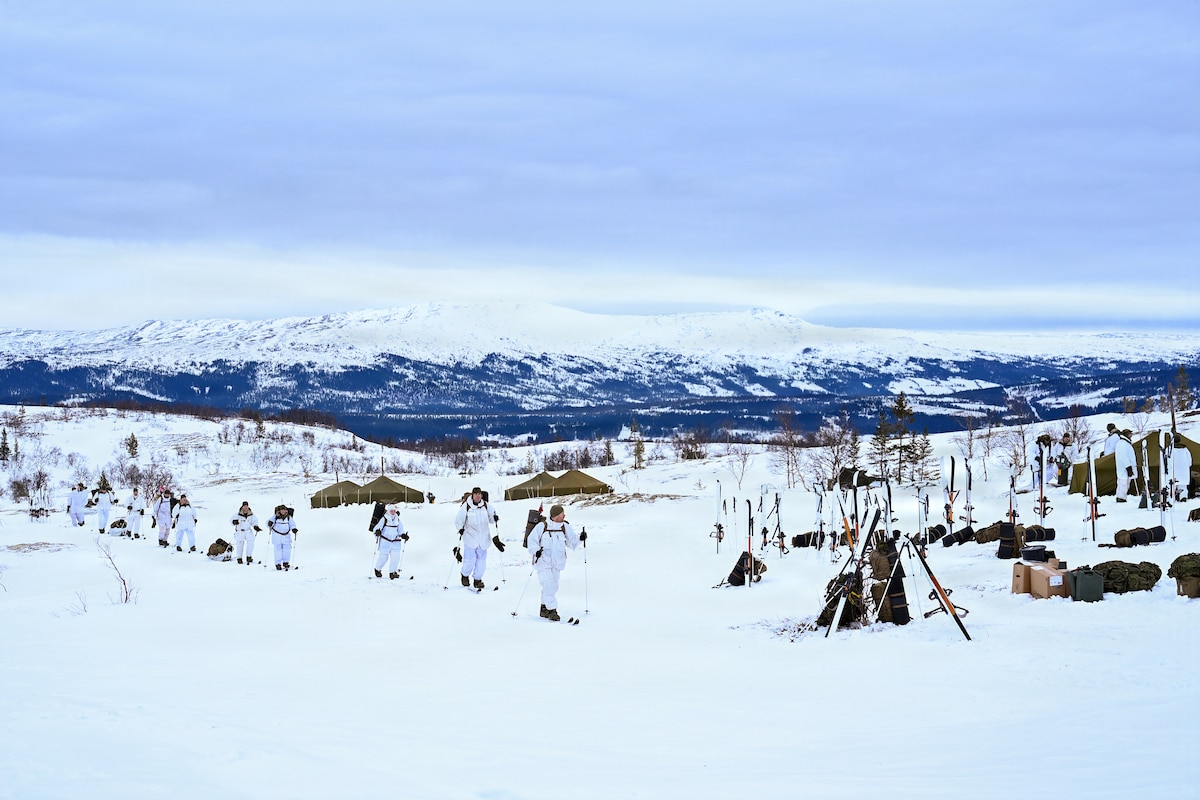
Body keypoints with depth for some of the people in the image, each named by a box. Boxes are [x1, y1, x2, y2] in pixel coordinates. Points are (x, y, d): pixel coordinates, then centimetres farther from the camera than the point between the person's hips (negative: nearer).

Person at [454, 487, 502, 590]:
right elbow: (458, 520, -1)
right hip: (470, 538, -3)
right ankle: (465, 575, 22)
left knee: (481, 559, 3)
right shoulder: (466, 506, -7)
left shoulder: (485, 505, 3)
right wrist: (460, 528, -18)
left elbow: (491, 517, 14)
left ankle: (477, 579, 15)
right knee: (470, 559, -5)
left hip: (483, 538, 3)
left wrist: (495, 518, -9)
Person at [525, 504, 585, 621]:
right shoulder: (542, 527, -10)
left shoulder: (565, 527, 2)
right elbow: (532, 540, -4)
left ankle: (545, 608, 28)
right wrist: (536, 550, -21)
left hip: (557, 563, 5)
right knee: (549, 585, -15)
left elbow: (572, 542, 4)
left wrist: (580, 538, -15)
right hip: (543, 562, -5)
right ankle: (552, 610, -10)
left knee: (552, 587, 11)